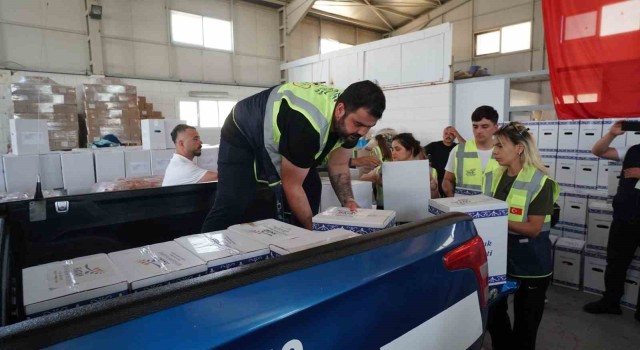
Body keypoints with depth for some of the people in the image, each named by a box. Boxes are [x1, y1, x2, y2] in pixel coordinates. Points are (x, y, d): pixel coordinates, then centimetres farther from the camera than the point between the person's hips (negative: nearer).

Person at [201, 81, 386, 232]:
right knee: (233, 206, -19)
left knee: (311, 189, 1)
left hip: (283, 131, 8)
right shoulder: (307, 124, -41)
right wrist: (315, 230, -23)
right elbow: (292, 185, -30)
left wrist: (349, 202, -18)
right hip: (244, 135, -8)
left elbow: (338, 165, -4)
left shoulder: (350, 118, -17)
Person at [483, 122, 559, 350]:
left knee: (524, 324, 14)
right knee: (493, 316, 17)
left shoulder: (539, 182, -16)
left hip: (530, 263, -5)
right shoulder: (493, 177, 2)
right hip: (497, 257, 5)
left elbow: (534, 228, -19)